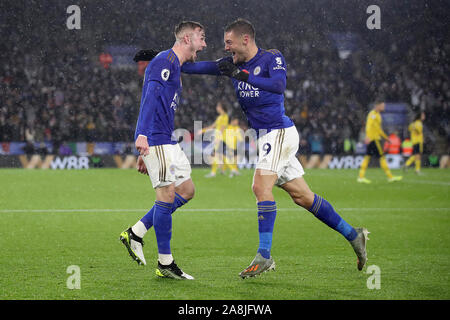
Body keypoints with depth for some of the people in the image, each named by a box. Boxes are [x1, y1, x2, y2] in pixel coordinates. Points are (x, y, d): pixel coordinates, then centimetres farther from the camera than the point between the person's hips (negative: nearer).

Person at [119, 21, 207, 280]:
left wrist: (145, 155, 25)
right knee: (167, 195, -10)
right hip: (155, 139, -10)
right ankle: (165, 264, -5)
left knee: (186, 190, 10)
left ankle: (135, 233, 13)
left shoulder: (176, 67, 23)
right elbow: (151, 96, -22)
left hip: (166, 141, 10)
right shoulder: (166, 61, -9)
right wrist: (143, 135, -34)